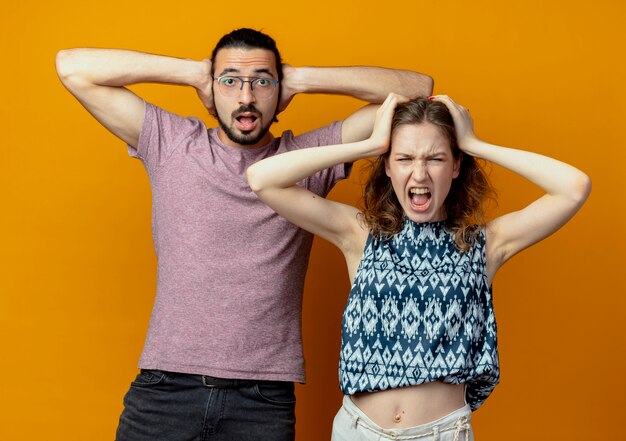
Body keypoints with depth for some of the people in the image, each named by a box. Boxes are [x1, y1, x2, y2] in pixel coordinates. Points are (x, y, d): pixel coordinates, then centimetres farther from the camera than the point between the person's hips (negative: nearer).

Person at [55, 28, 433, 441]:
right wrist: (192, 71, 2)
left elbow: (416, 88, 3)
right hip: (165, 388, 1)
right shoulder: (171, 144, 6)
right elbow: (73, 67, 2)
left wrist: (300, 79, 2)